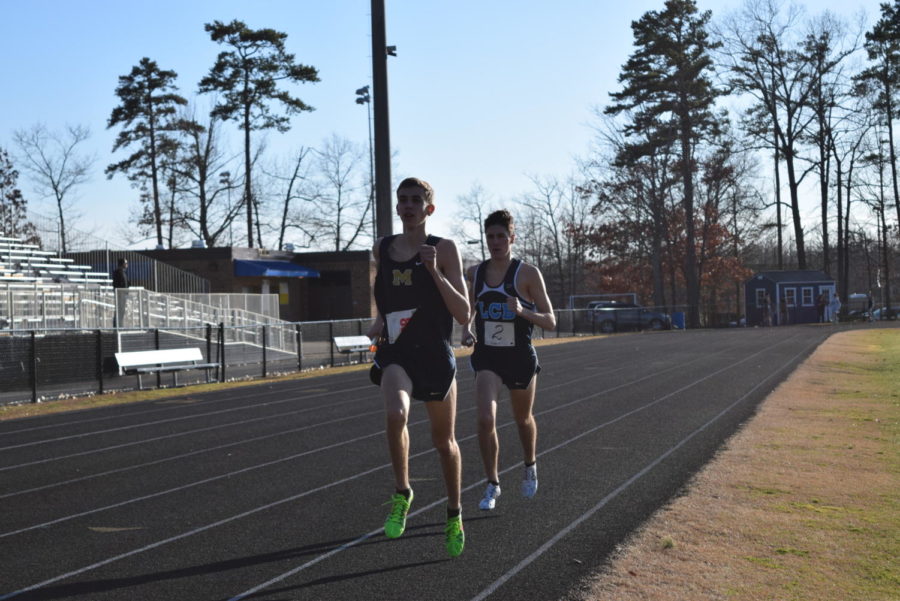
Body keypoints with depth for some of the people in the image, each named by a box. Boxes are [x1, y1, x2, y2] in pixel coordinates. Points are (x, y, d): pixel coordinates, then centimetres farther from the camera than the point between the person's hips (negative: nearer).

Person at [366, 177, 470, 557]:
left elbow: (463, 314, -11)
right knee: (395, 415, -30)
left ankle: (454, 516, 36)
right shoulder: (382, 249, 6)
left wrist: (435, 272, -21)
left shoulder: (443, 249, -5)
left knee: (444, 441, 13)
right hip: (395, 354, 1)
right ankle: (402, 493, -5)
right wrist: (380, 320, 5)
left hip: (435, 355, -1)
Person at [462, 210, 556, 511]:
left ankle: (530, 467, 47)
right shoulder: (474, 273, 2)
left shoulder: (528, 273, -9)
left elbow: (550, 321, -10)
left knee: (523, 419, 17)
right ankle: (492, 484, 1)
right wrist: (466, 331, -4)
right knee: (485, 419, -16)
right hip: (487, 357, 2)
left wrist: (522, 311, -28)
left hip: (520, 357, -1)